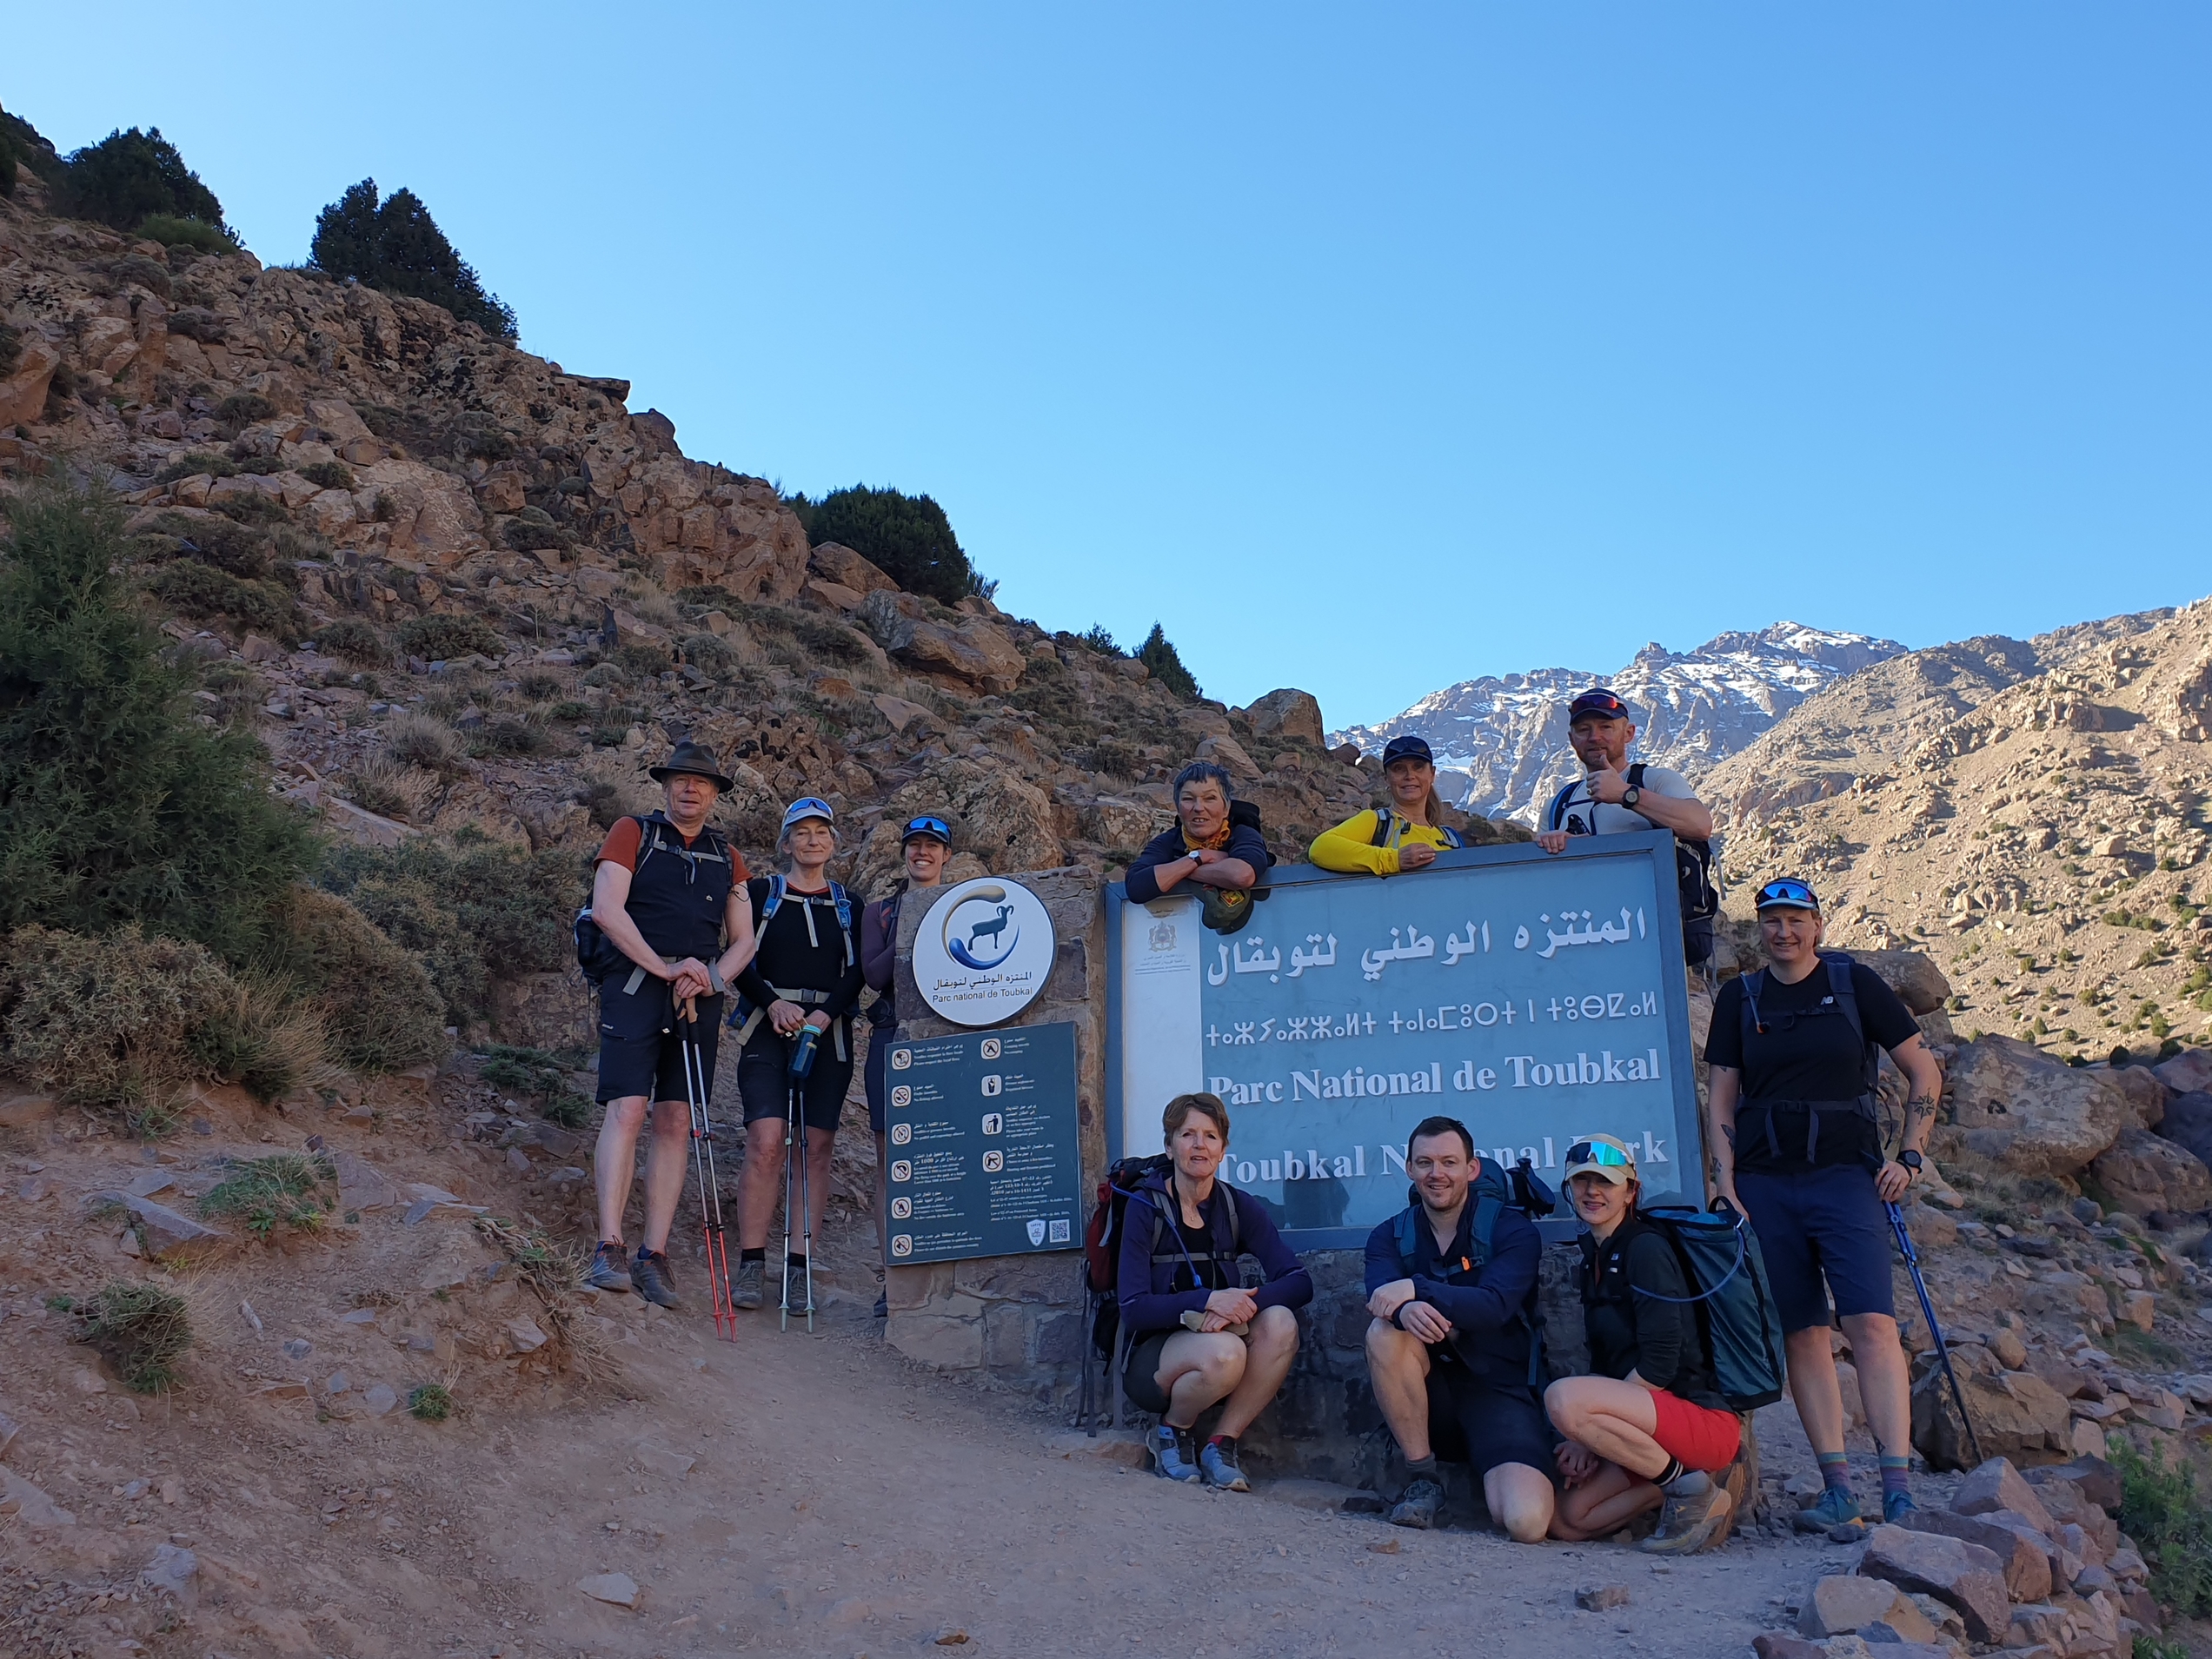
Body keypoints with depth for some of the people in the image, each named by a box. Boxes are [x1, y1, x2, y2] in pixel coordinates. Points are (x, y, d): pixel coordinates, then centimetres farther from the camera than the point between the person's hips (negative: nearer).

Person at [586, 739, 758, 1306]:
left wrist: (711, 978, -4)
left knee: (676, 1122, 1)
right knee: (627, 1109, -14)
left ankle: (654, 1255, 3)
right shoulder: (633, 833, 6)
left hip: (699, 999, 4)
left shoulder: (726, 857, 19)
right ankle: (609, 1248, -14)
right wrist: (664, 967, -11)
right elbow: (606, 909, -6)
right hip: (635, 986, -4)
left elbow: (744, 940, 16)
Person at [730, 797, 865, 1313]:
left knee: (816, 1150, -1)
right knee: (766, 1143, -14)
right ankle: (751, 1266, -8)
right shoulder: (761, 893, 10)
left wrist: (824, 1014, -12)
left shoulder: (848, 904, 15)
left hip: (828, 1033, 2)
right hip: (769, 1029, -2)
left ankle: (798, 1269, 3)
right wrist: (773, 1002, -14)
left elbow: (856, 971, 5)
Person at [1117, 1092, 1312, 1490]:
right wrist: (1207, 1300, -29)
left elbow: (1299, 1282, -8)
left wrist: (1241, 1304, -27)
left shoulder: (1239, 1207, 2)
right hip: (1153, 1355, -3)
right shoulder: (1146, 1207, -7)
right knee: (1223, 1352, -35)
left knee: (1280, 1322, -27)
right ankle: (1172, 1431, -3)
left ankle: (1221, 1444, -12)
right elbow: (1133, 1309, -15)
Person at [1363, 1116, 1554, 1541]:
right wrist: (1407, 1310, -40)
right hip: (1428, 1393, 3)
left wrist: (1417, 1290, -34)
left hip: (1498, 1389, -3)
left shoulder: (1512, 1230, -3)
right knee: (1384, 1332, -30)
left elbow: (1494, 1306, -21)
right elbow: (1381, 1297, -15)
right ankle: (1422, 1479, -12)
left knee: (1525, 1522, -27)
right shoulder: (1390, 1236, 5)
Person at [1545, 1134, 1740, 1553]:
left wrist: (1585, 1425, -14)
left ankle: (1690, 1491, -13)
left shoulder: (1645, 1248, -12)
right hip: (1654, 1421, 9)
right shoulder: (1594, 1258, 15)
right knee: (1566, 1522, 0)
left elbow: (1659, 1364, -19)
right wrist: (1587, 1436, 1)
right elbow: (1603, 1364, 16)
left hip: (1703, 1418, -9)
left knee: (1563, 1397, -29)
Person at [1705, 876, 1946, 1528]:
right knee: (1802, 1335, 3)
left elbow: (1924, 1071, 8)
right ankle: (1838, 1488, 8)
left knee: (1872, 1325, -13)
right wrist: (1725, 1182, 1)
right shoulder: (1739, 998, 9)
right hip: (1764, 1184, 2)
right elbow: (1722, 1098, 10)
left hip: (1844, 1175, -2)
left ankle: (1898, 1488, -11)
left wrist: (1909, 1155, 0)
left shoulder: (1854, 983, 3)